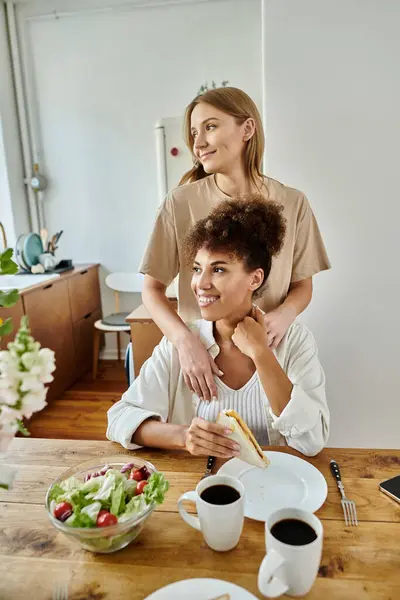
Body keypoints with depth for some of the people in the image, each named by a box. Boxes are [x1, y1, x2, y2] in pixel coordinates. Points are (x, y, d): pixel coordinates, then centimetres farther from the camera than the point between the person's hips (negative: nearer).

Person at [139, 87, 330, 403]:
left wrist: (284, 314, -20)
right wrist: (185, 340, -25)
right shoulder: (180, 203, -11)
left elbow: (302, 285, 2)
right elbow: (152, 289, -8)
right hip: (198, 353, -1)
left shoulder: (292, 204, -7)